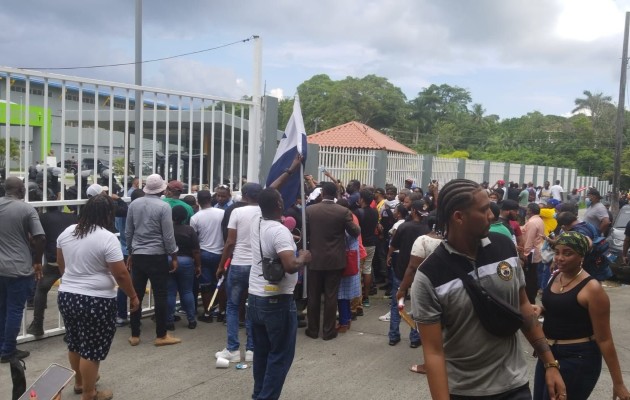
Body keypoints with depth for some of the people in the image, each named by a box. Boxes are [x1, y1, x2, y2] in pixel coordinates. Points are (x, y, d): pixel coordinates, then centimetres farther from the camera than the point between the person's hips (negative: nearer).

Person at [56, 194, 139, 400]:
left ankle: (79, 382, 39)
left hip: (66, 296, 8)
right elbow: (121, 274, -16)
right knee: (91, 348, 4)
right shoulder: (107, 238, -17)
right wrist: (133, 296, -4)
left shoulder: (66, 232, 4)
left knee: (75, 342, 22)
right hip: (95, 301, -7)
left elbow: (61, 265, 16)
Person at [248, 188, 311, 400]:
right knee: (280, 355, 3)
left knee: (261, 351, 19)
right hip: (277, 302, -8)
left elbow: (267, 194, 20)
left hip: (254, 298, 8)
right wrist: (303, 258, -10)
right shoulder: (280, 231, -20)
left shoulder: (257, 224, 3)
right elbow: (290, 266, -31)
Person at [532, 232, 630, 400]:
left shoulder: (592, 288, -19)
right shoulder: (555, 276, 1)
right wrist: (541, 309, -2)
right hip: (549, 353, 8)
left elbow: (604, 339, -16)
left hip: (578, 359, -8)